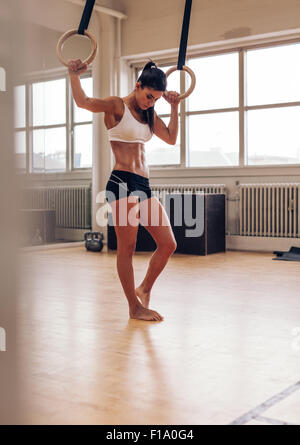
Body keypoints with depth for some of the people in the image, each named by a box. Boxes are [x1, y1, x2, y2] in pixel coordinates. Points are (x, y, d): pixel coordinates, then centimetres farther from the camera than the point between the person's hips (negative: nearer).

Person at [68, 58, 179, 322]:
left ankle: (143, 290, 25)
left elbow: (171, 138, 23)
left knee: (169, 245, 5)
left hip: (144, 185, 8)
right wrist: (75, 75, -24)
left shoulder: (148, 113, 20)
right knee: (127, 248, -2)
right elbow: (83, 102, -19)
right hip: (123, 183, -8)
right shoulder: (117, 105, -2)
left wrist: (174, 107, 20)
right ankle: (135, 307, 10)